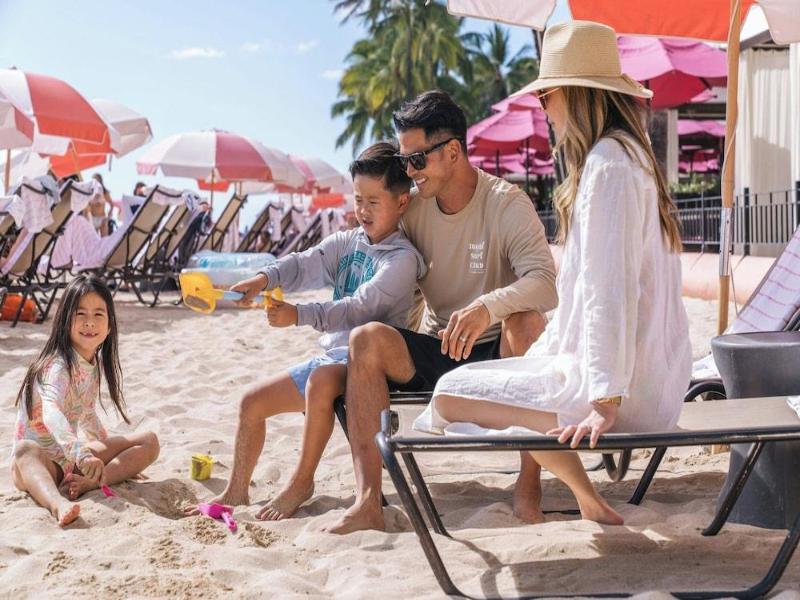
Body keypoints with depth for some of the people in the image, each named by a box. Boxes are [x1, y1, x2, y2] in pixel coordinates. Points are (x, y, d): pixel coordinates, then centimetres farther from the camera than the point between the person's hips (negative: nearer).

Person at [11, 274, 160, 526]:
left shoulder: (94, 363, 4)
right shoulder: (59, 366, -22)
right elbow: (51, 413, -42)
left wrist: (108, 451, 24)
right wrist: (82, 453, -57)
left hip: (71, 456, 8)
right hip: (40, 459, -8)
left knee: (149, 441, -5)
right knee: (26, 450, -42)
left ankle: (89, 482, -27)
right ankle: (57, 503, -69)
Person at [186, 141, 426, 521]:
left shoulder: (403, 258, -12)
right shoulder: (346, 243, 12)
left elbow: (360, 308, -22)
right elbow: (303, 265, -2)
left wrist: (299, 315, -29)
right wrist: (264, 279, -22)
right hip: (333, 356, 9)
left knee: (321, 381, -39)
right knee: (253, 402, 7)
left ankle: (301, 482, -22)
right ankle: (236, 492, 20)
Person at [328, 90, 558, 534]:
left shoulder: (507, 205, -12)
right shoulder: (413, 209, 3)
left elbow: (547, 284, -28)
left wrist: (488, 307, -48)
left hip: (495, 355, -4)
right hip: (434, 353, 4)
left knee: (525, 320, -35)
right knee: (367, 338, -23)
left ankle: (530, 480, -28)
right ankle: (368, 501, -31)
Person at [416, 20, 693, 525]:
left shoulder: (607, 164, -17)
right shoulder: (626, 153, 16)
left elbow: (610, 289, -24)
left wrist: (606, 401, -26)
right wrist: (543, 351, 22)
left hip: (626, 389, -10)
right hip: (652, 378, 10)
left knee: (450, 395, -7)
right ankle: (589, 500, 19)